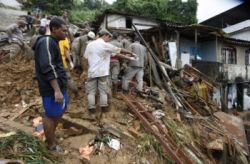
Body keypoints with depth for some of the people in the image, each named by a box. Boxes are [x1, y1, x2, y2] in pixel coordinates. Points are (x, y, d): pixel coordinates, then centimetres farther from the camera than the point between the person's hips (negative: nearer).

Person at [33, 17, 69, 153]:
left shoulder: (53, 42, 15)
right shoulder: (47, 42, -16)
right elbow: (48, 68, -25)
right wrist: (56, 90, -28)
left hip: (59, 85, 10)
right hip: (52, 87, -10)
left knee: (60, 111, 21)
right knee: (51, 115, 4)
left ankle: (51, 136, 39)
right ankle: (51, 145, 21)